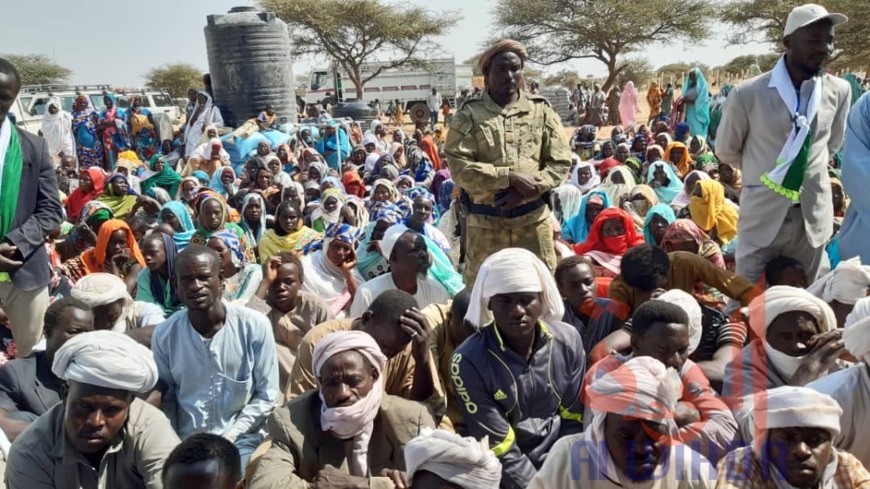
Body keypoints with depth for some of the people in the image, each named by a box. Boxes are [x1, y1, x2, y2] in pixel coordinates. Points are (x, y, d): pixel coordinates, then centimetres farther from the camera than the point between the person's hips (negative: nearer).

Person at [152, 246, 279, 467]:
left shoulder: (255, 326, -11)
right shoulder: (164, 335, -3)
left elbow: (267, 397, -5)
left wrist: (229, 437, -11)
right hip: (185, 440, 2)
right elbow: (166, 397, 8)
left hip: (240, 439, -2)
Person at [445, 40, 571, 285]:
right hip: (485, 223, -1)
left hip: (533, 221, 2)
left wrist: (525, 192, -13)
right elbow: (459, 168, -11)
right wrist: (510, 177, -18)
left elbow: (561, 163, 2)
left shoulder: (541, 111, 5)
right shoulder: (469, 115, -1)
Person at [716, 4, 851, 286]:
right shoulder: (748, 94, -13)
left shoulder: (839, 92, -1)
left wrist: (807, 168, 11)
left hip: (814, 217, 4)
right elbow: (726, 151, 2)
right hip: (762, 217, -3)